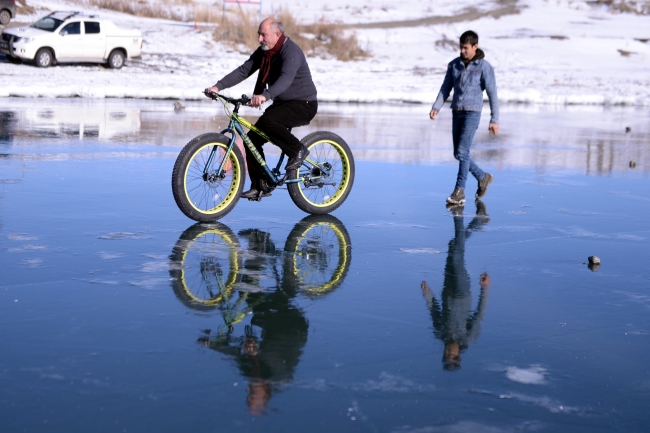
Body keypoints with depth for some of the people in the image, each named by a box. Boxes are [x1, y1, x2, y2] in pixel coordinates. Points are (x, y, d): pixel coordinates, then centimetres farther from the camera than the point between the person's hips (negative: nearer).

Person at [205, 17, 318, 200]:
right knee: (252, 139, -2)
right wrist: (218, 86, -15)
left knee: (267, 121, -33)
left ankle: (298, 150, -13)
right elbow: (243, 71, -3)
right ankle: (260, 185, 9)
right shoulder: (263, 52, 3)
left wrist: (265, 95, -55)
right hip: (282, 103, 8)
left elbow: (286, 78, -39)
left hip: (303, 104, -8)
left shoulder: (291, 52, -22)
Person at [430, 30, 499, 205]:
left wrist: (494, 120, -13)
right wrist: (436, 108, -3)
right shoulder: (454, 64, 7)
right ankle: (482, 177, 31)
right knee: (459, 154, 9)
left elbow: (492, 94, -9)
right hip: (457, 112, 6)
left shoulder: (484, 66, -8)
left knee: (462, 152, -15)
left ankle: (459, 192, -9)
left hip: (472, 113, -6)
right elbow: (445, 89, 11)